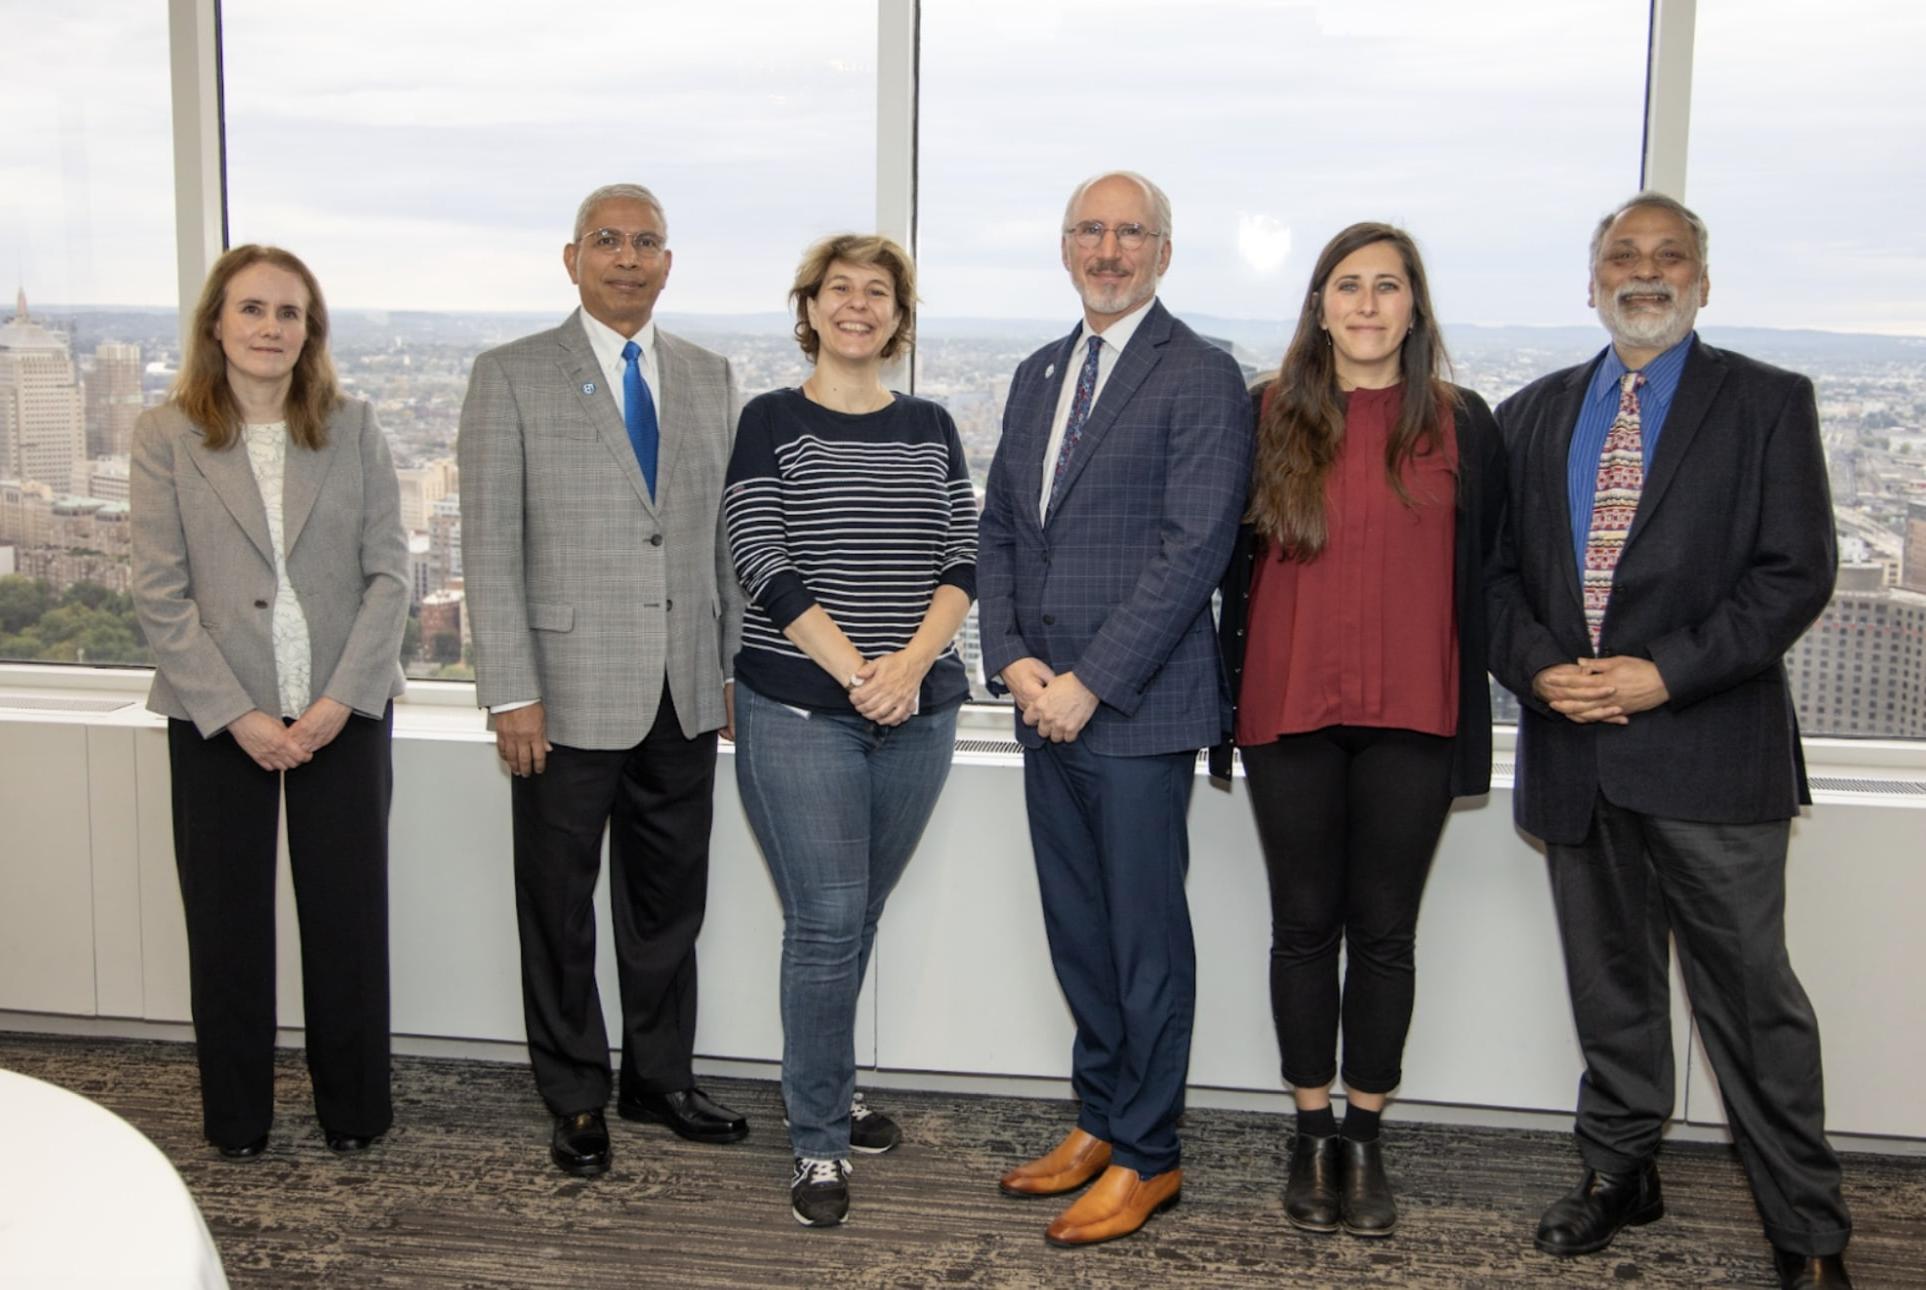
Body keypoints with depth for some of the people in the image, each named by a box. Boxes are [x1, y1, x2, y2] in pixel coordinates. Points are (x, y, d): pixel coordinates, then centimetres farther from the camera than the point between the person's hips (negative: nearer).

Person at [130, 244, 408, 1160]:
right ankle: (236, 1119, 25)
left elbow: (388, 572, 0)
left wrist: (341, 698, -11)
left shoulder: (352, 430, 3)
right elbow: (159, 594, -4)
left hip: (342, 713, 1)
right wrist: (238, 714, -12)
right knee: (227, 922, 9)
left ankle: (353, 1110, 22)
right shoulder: (164, 437, 1)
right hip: (216, 720, 0)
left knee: (349, 916, 6)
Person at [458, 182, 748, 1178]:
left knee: (670, 900, 14)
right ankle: (576, 1101, 24)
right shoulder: (511, 378, -3)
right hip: (570, 693, -4)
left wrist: (737, 665, 8)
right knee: (560, 908, 8)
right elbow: (490, 547, -7)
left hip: (685, 695, 4)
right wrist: (510, 693, -12)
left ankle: (660, 1079, 31)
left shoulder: (709, 378, 10)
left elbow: (727, 533, 12)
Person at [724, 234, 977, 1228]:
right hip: (799, 709, -3)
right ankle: (818, 1142, 9)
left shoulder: (929, 427, 11)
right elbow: (764, 567, -9)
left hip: (918, 709, 4)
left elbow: (963, 561, 4)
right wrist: (855, 672, -18)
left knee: (856, 916, 14)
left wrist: (912, 662, -13)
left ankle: (829, 1088, 33)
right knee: (826, 923, -4)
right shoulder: (769, 423, 0)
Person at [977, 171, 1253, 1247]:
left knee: (1146, 937, 3)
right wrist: (1015, 660, 0)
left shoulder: (1201, 378, -7)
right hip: (1047, 707, 7)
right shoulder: (1038, 375, 16)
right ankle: (1102, 1118, 31)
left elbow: (1194, 548, -15)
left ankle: (1147, 1157, 17)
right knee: (1077, 930, 15)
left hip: (1137, 709, -7)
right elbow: (1001, 531, 16)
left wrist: (1090, 683, -16)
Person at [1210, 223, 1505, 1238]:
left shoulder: (1462, 425, 3)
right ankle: (1314, 1137, 23)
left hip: (1411, 715, 0)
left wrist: (1470, 702, 1)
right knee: (1304, 925, 9)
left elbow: (1486, 571, 6)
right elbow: (1233, 562, 4)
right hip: (1288, 709, 0)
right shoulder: (1267, 419, 3)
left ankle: (1366, 1138, 22)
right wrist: (1224, 696, 1)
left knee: (1384, 929, 8)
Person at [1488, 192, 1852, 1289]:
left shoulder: (1768, 403, 1)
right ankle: (1621, 1172, 32)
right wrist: (1538, 667, -9)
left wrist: (1665, 673, -16)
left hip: (1710, 749, -3)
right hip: (1575, 747, 4)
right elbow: (1494, 570, 9)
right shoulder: (1533, 415, 13)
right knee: (1609, 981, 16)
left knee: (1752, 992, 2)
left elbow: (1796, 573, -7)